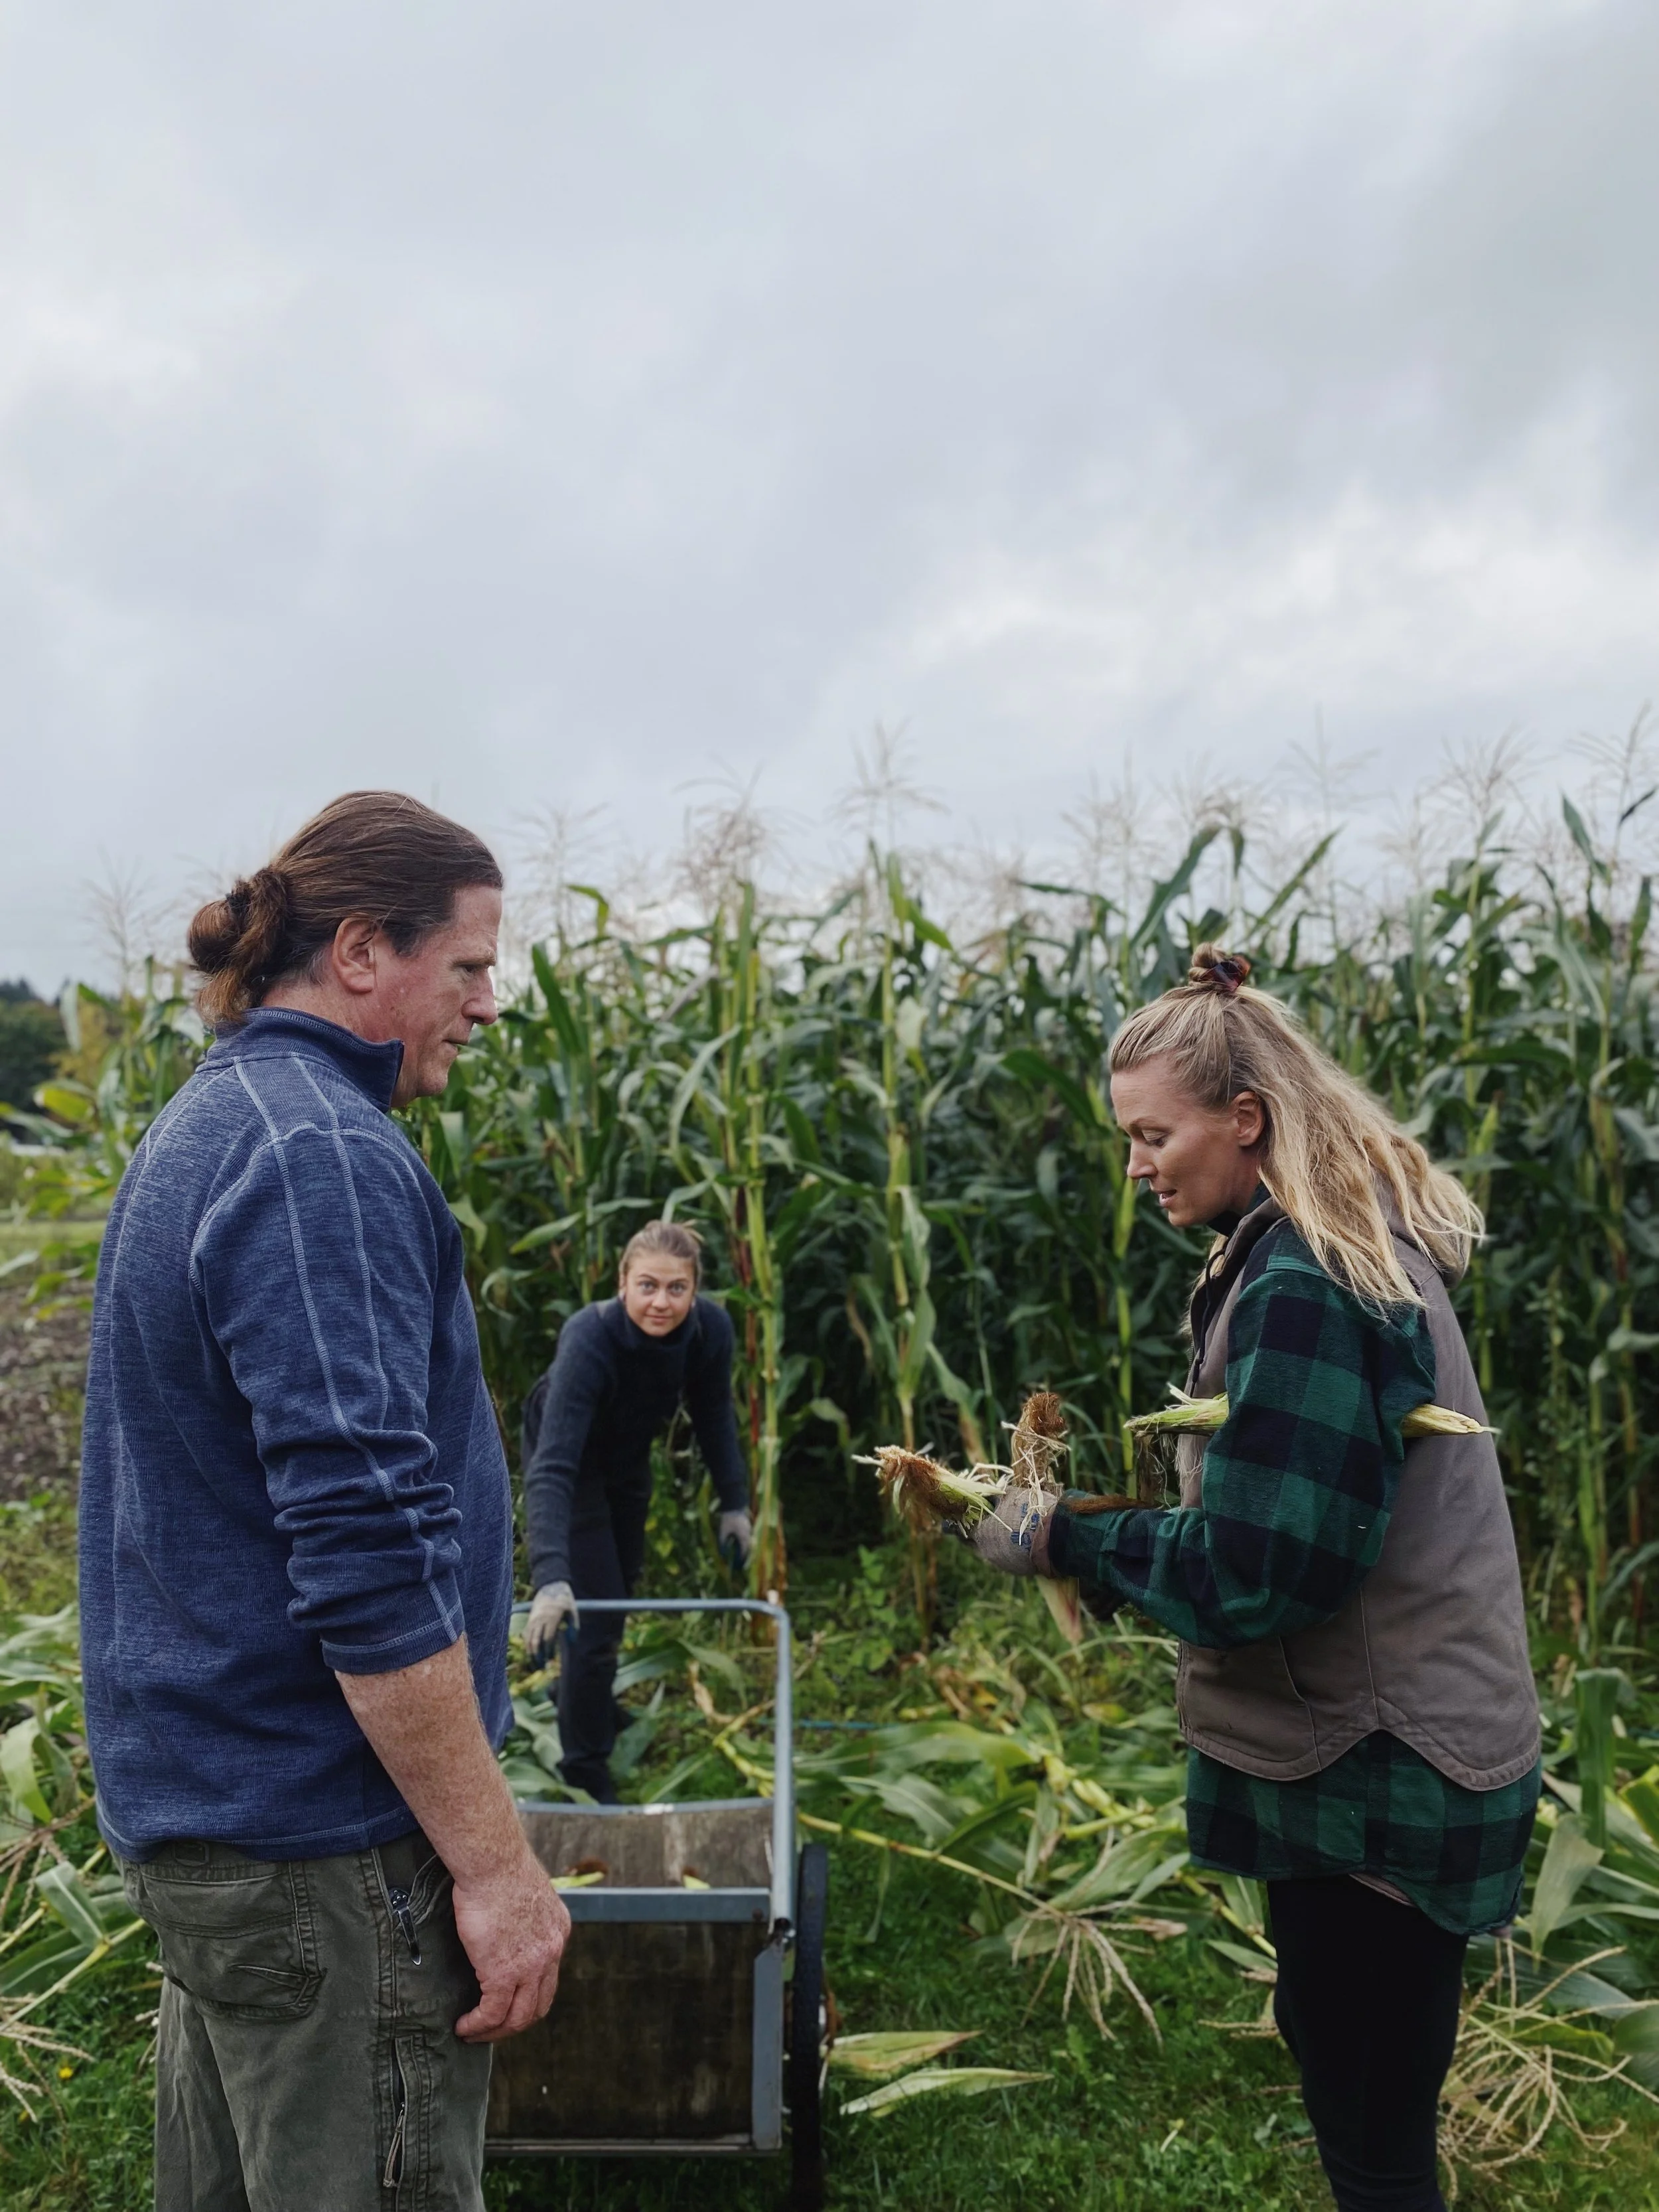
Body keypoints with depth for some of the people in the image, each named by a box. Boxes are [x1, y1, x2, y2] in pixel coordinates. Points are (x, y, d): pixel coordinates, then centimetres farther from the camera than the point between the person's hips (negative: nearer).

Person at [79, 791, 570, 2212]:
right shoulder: (324, 1154, -20)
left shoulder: (203, 1130, 12)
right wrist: (495, 1864, -19)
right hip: (319, 1841, -10)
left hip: (197, 1813, 10)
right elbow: (369, 1551, -26)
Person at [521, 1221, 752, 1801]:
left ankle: (596, 1708, 51)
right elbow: (552, 1469, -47)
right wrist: (550, 1579, -56)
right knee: (594, 1613, -6)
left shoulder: (710, 1329, -26)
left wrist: (734, 1503, -7)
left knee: (622, 1587, 23)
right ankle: (585, 1772, 14)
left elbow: (713, 1416, -6)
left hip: (629, 1456, 6)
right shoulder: (589, 1339, -41)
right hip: (573, 1458, -6)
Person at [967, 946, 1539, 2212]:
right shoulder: (1372, 1248, 7)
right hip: (1400, 1743, 10)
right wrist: (1096, 1525, 6)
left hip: (1371, 1771, -10)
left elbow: (1255, 1570, -24)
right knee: (1334, 2048, 23)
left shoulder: (1297, 1289, -23)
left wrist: (1065, 1543, -12)